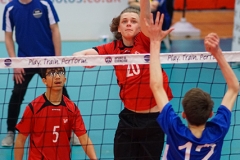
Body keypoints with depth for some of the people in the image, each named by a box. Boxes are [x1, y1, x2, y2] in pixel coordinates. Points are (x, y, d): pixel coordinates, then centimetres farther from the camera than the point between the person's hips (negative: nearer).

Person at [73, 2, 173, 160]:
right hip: (129, 117, 2)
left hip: (154, 118, -2)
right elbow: (79, 54, -6)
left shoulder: (145, 42, -4)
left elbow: (145, 14, -22)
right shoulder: (114, 48, 2)